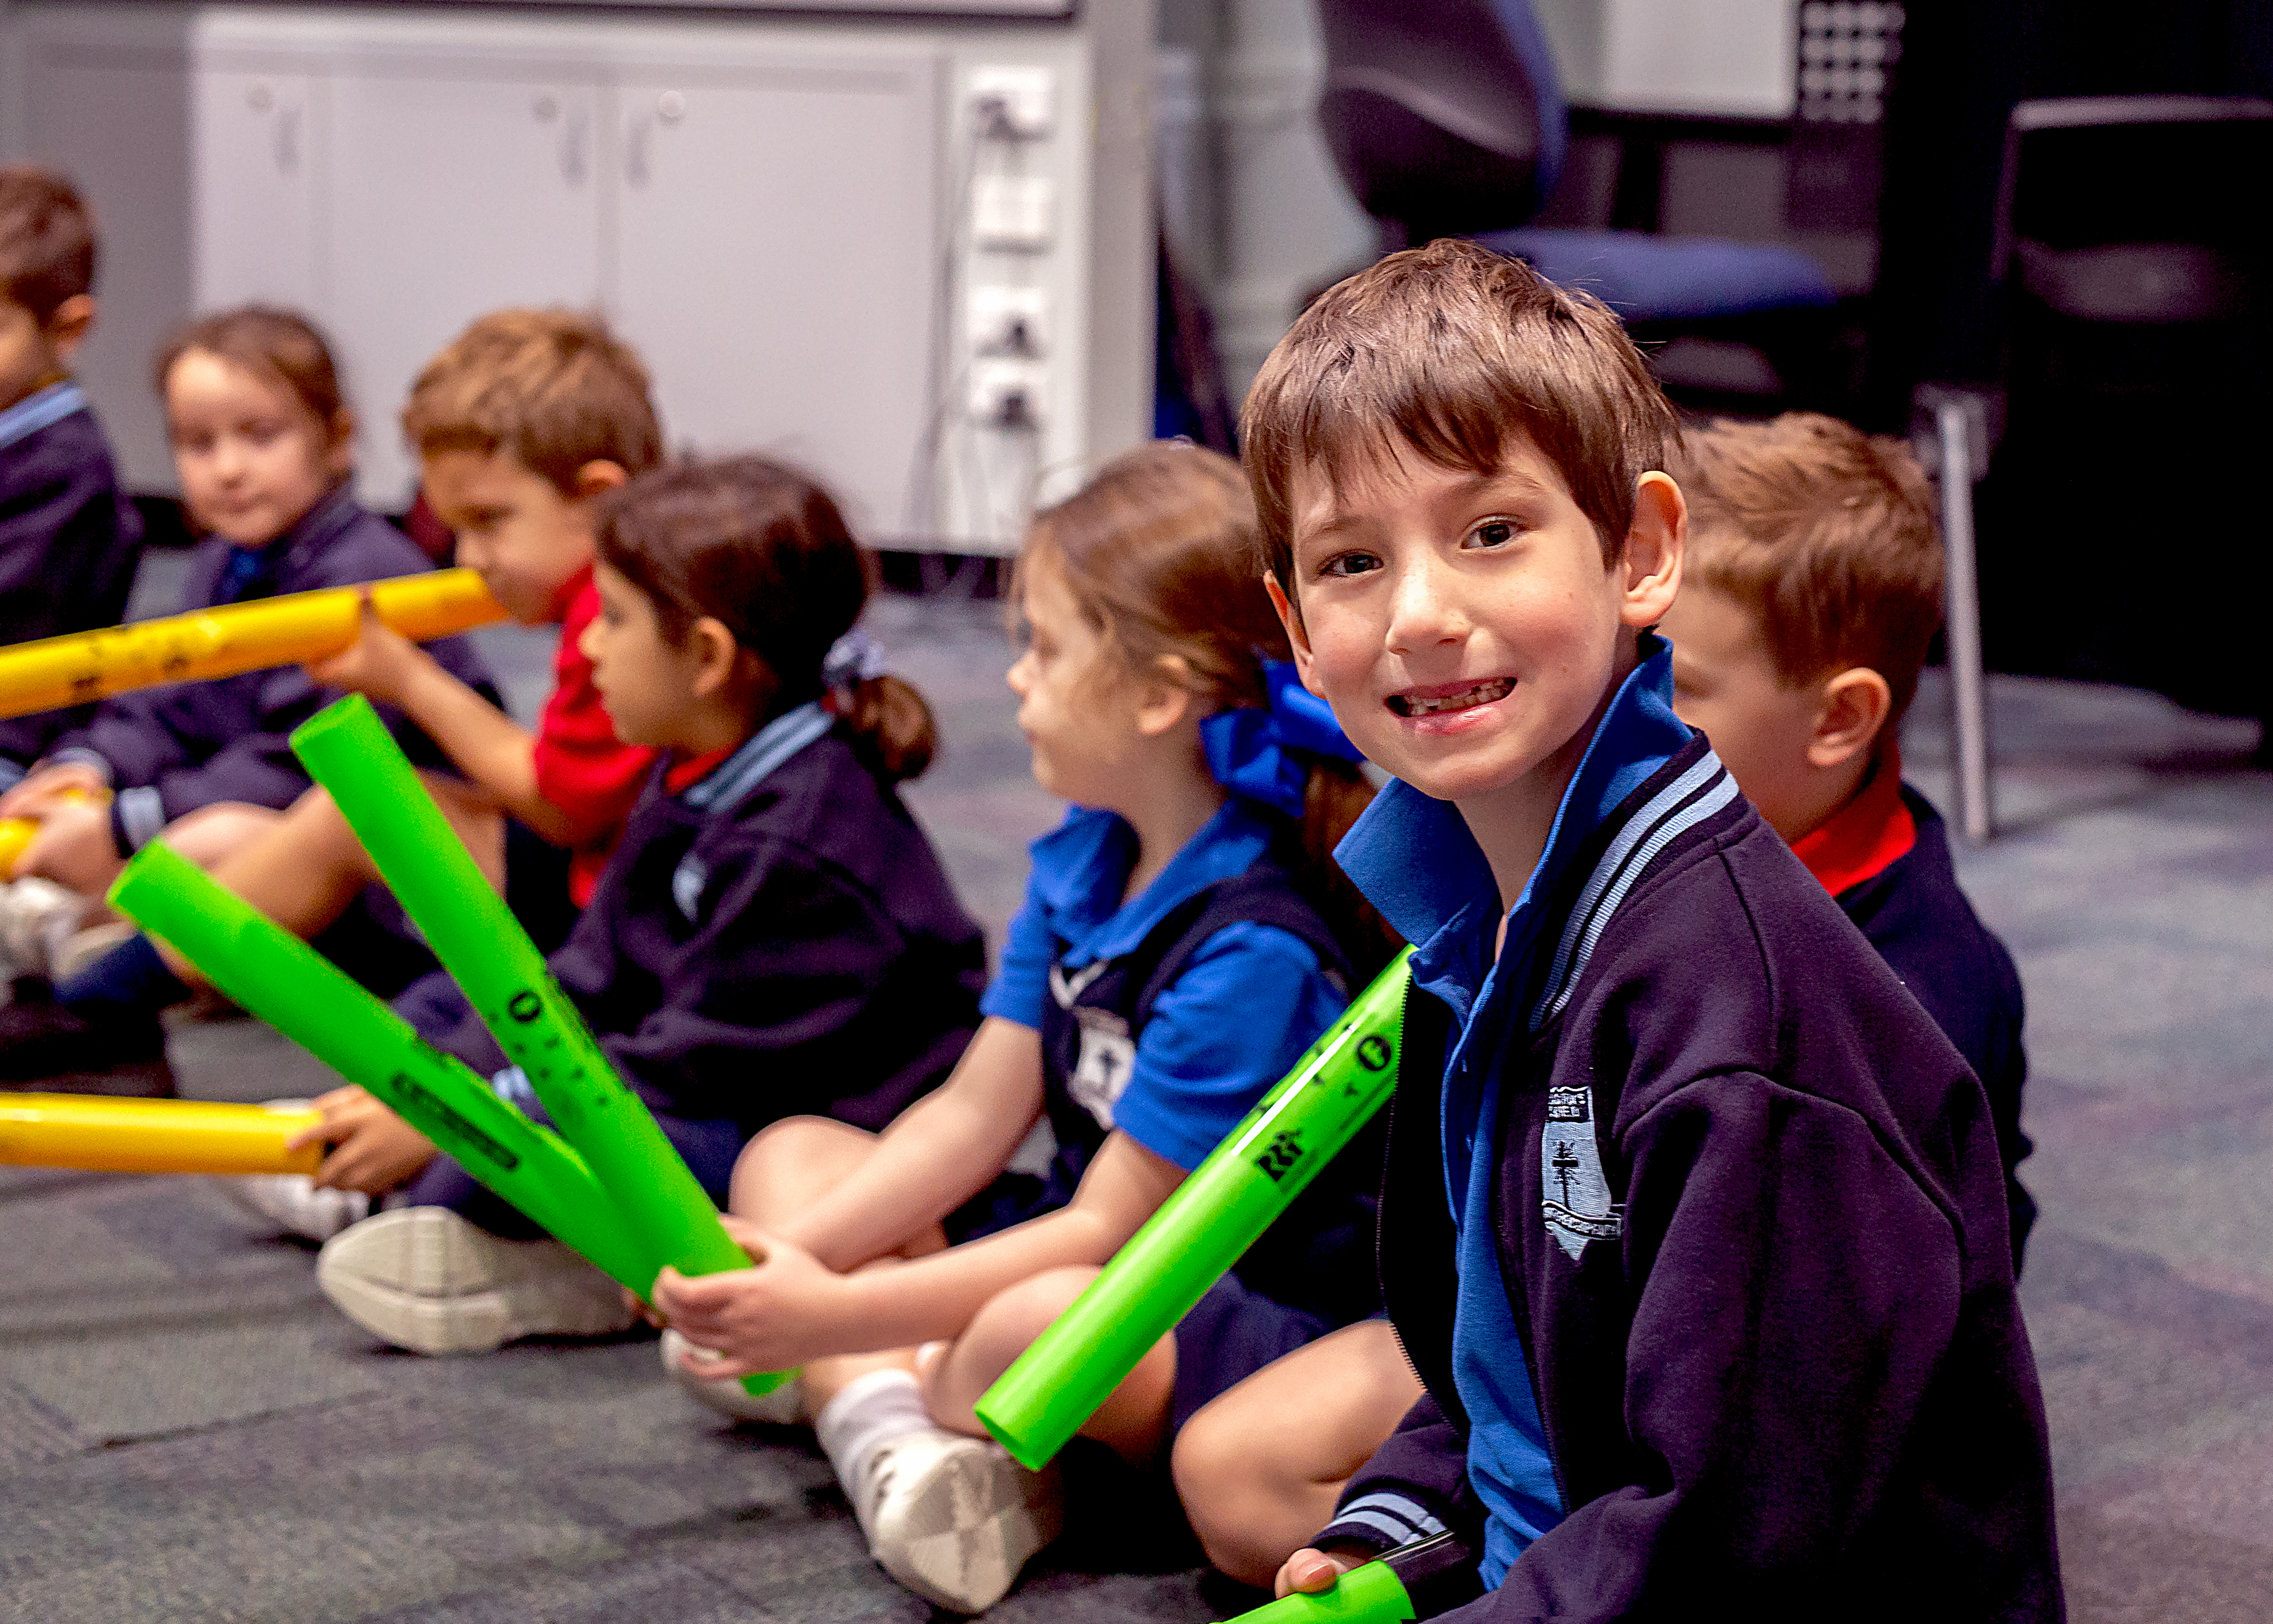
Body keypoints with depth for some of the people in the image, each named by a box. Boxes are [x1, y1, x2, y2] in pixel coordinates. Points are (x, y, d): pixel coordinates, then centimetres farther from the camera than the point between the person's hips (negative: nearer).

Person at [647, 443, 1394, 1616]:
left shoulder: (1256, 946, -25)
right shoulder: (1080, 860, 2)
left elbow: (1112, 1229, -24)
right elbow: (975, 1116, 3)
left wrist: (838, 1315, -27)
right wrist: (787, 1258, -11)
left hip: (1258, 1321, -10)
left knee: (1035, 1328, -40)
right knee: (788, 1156, 5)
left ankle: (868, 1386, -4)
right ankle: (897, 1443, -22)